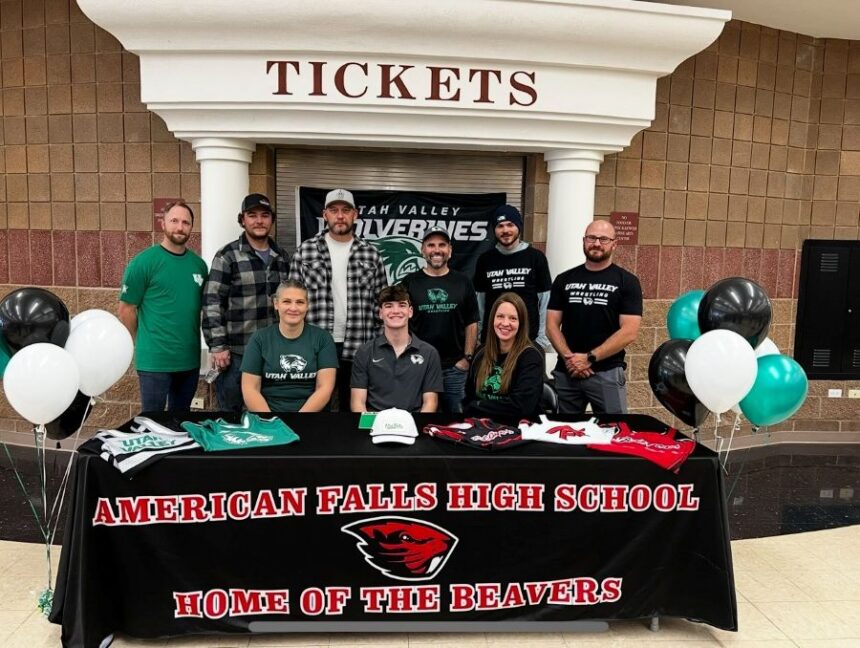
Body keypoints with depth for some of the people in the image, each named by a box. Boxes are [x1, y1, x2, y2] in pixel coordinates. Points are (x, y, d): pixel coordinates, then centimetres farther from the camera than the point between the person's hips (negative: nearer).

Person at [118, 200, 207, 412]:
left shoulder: (198, 264, 6)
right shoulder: (144, 262, -9)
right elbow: (126, 309, -5)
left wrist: (188, 339, 11)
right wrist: (145, 342, 4)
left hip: (190, 359, 5)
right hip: (154, 360, -4)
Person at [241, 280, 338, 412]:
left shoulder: (322, 338, 3)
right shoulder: (259, 338, 5)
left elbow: (325, 388, -3)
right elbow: (250, 389, 1)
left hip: (310, 412, 0)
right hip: (267, 410, 1)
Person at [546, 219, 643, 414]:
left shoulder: (626, 281, 0)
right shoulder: (564, 280, 9)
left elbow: (629, 331, -8)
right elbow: (552, 324, 6)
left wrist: (589, 358, -14)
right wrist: (568, 357, -11)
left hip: (607, 373, -3)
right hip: (566, 372, 3)